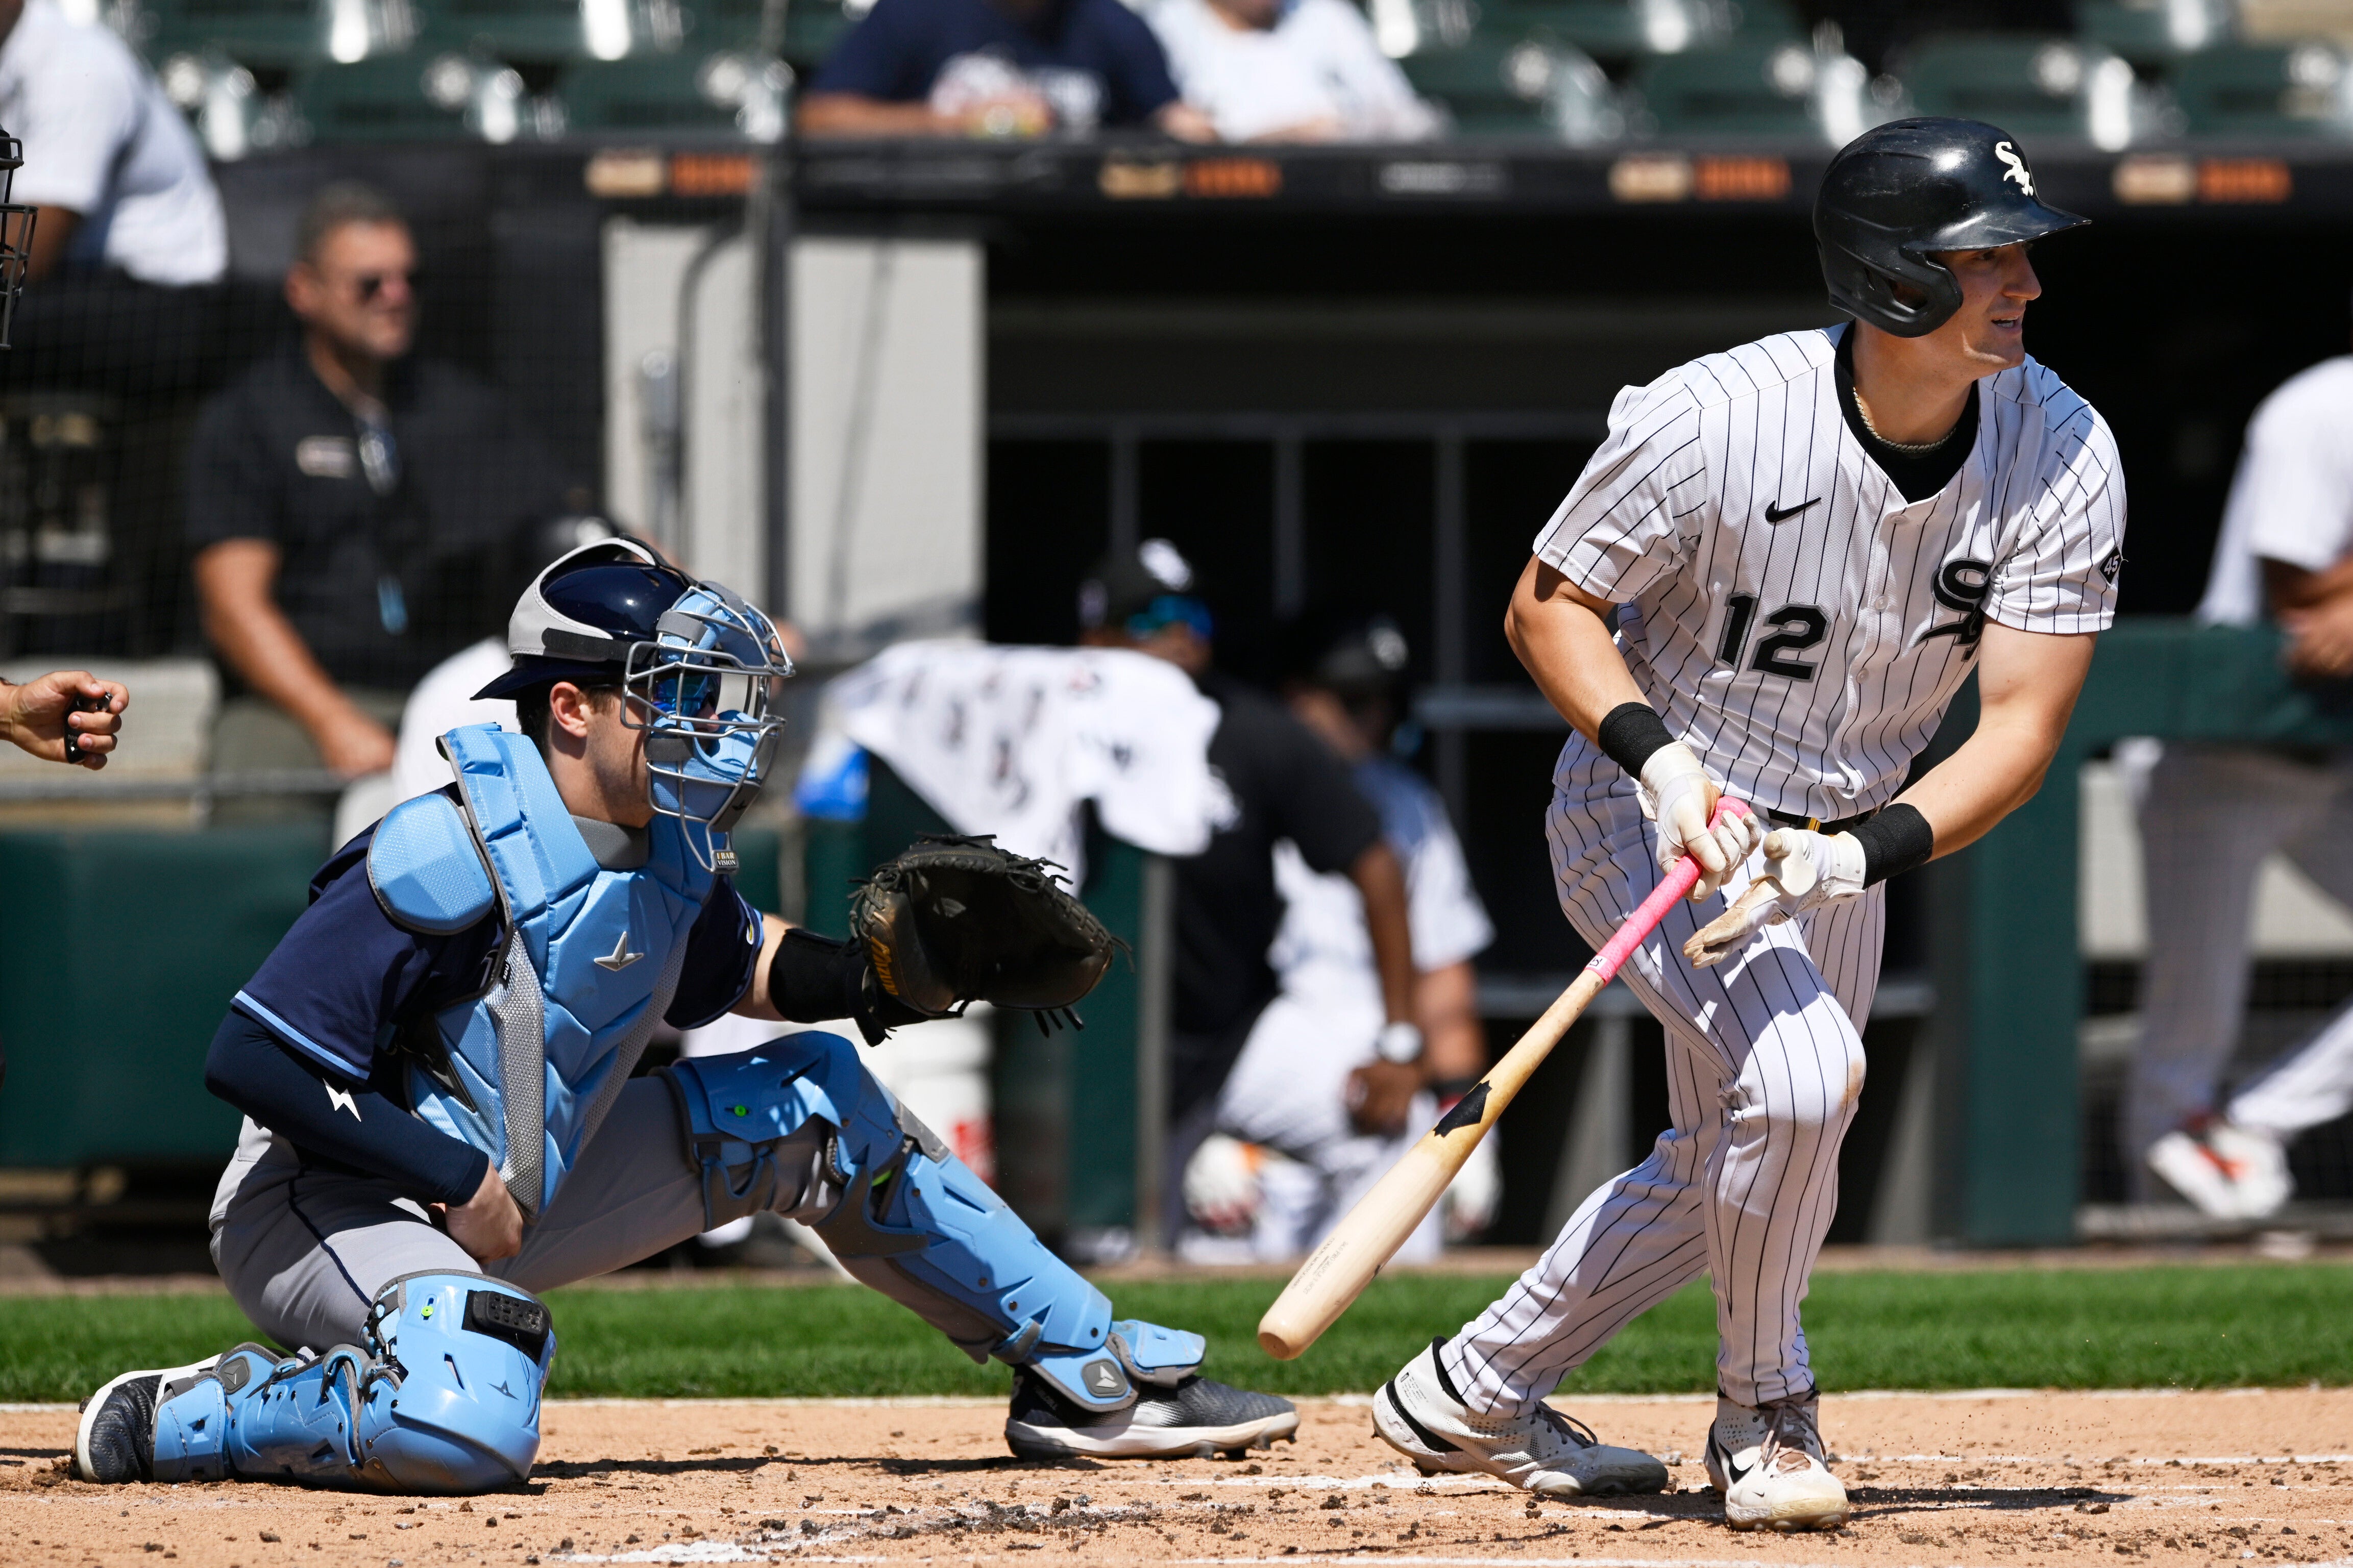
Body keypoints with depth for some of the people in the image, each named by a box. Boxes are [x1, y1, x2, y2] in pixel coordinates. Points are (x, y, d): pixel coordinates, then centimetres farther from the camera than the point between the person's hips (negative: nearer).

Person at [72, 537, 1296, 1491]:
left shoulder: (671, 846, 0)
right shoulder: (452, 856, -25)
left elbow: (736, 967, 22)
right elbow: (252, 1056, -26)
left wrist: (885, 983, 1)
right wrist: (458, 1185, -24)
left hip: (518, 1191, 9)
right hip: (336, 1203, -9)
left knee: (813, 1100, 9)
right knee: (470, 1425, -39)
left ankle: (1085, 1373, 18)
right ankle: (176, 1422, -14)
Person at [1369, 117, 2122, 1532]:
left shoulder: (2064, 458, -19)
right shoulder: (1713, 422, -29)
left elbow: (2024, 727, -20)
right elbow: (1549, 606, -14)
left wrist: (1846, 860, -35)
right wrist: (1658, 757, -32)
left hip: (1842, 836, 6)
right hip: (1648, 815, -6)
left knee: (1731, 1167, 17)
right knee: (1797, 1072, -27)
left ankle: (1471, 1397, 37)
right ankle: (1765, 1417, -4)